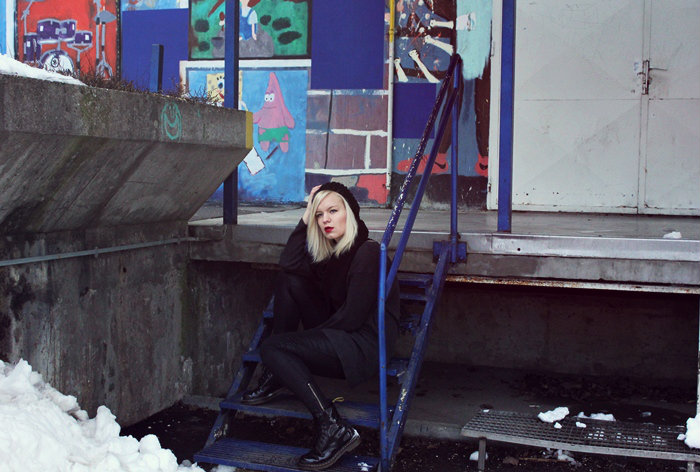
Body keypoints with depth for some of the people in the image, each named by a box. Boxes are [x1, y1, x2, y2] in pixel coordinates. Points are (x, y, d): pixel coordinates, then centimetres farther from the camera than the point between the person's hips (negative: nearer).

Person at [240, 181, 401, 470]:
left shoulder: (367, 252, -15)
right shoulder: (329, 250, 12)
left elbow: (352, 316, -18)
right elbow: (289, 262, -5)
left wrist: (311, 335, -6)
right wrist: (306, 216, -4)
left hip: (365, 344, -9)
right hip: (337, 335, 9)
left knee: (271, 348, -16)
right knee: (290, 281, 4)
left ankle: (334, 428, -22)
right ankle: (275, 378, 2)